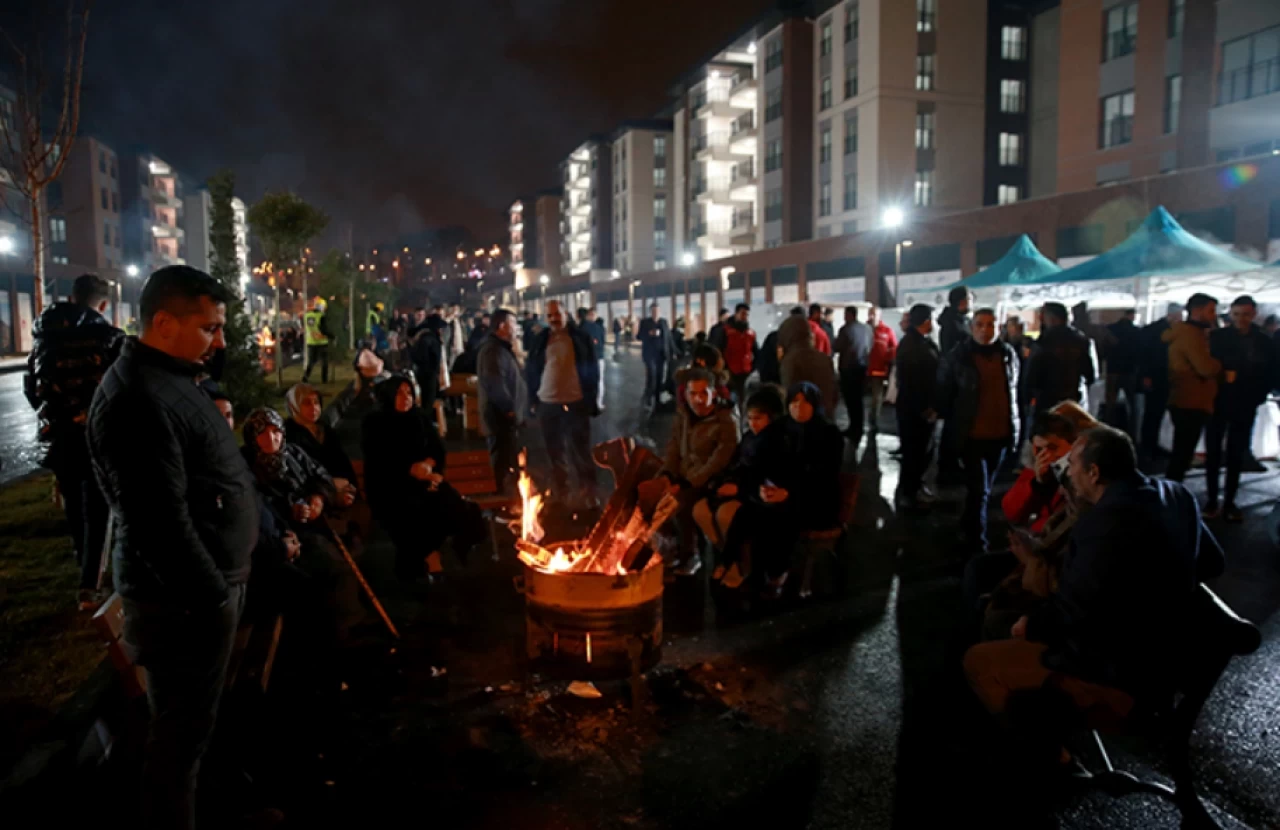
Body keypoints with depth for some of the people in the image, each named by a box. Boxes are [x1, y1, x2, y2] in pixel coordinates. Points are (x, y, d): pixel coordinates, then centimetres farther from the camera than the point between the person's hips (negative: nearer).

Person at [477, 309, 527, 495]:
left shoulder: (503, 348, 18)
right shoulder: (494, 350, -17)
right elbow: (495, 384, -29)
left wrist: (515, 412, 15)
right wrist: (510, 409, -21)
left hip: (507, 419, 11)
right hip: (502, 419, -11)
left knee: (508, 466, 19)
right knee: (503, 469, -7)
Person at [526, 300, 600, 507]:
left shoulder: (580, 338, -2)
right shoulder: (540, 340, 5)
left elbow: (592, 370, -1)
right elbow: (531, 371, 10)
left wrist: (591, 400, -4)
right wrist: (533, 400, 4)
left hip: (575, 403, -3)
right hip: (547, 404, 3)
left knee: (579, 452, 2)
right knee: (555, 453, 13)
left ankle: (588, 495, 11)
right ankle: (560, 494, 25)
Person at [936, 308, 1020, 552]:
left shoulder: (1008, 354, 4)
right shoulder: (957, 355, -8)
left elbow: (1014, 391, 14)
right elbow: (944, 392, -2)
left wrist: (1014, 426, 13)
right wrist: (950, 424, 0)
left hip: (1000, 434, 5)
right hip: (972, 435, -4)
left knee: (985, 487, 18)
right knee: (979, 489, -6)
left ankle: (968, 527, 38)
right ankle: (978, 543, 6)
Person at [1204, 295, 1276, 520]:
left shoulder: (1264, 342, 4)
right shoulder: (1217, 336, -4)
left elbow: (1273, 374, 9)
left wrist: (1259, 395, -1)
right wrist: (1222, 375, -17)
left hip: (1245, 407, 2)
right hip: (1218, 403, -2)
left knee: (1237, 455, 7)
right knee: (1214, 453, 2)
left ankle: (1230, 502, 14)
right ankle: (1212, 501, 10)